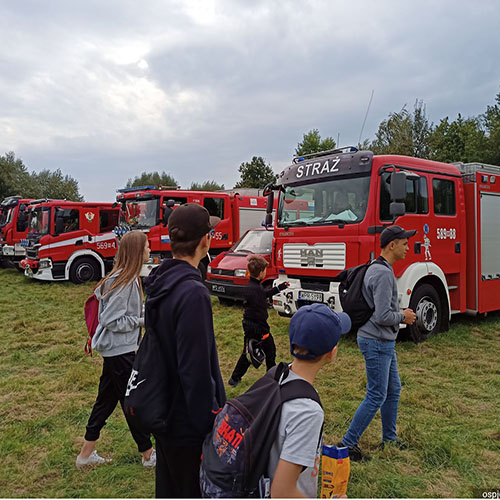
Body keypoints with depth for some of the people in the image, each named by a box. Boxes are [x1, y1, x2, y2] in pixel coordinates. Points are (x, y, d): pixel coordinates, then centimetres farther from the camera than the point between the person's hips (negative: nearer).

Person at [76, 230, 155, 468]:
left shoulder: (129, 278, 7)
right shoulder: (123, 282, -23)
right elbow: (112, 321, -23)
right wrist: (143, 321, -17)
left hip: (118, 349, 10)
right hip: (119, 350, -10)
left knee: (106, 399, 18)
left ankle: (86, 453, 31)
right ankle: (148, 454, 21)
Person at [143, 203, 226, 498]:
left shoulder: (160, 282, 2)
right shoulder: (193, 293, -27)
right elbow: (196, 371, -27)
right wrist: (209, 426, -17)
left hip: (164, 414, 9)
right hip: (187, 423, -9)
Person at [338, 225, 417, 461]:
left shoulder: (376, 269, 11)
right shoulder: (383, 274, -22)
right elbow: (382, 316, -27)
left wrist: (401, 312, 11)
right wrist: (403, 317, -9)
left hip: (384, 342, 11)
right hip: (377, 342, -11)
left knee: (393, 390, 19)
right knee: (376, 396, -3)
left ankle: (389, 439, 33)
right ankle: (347, 444, 7)